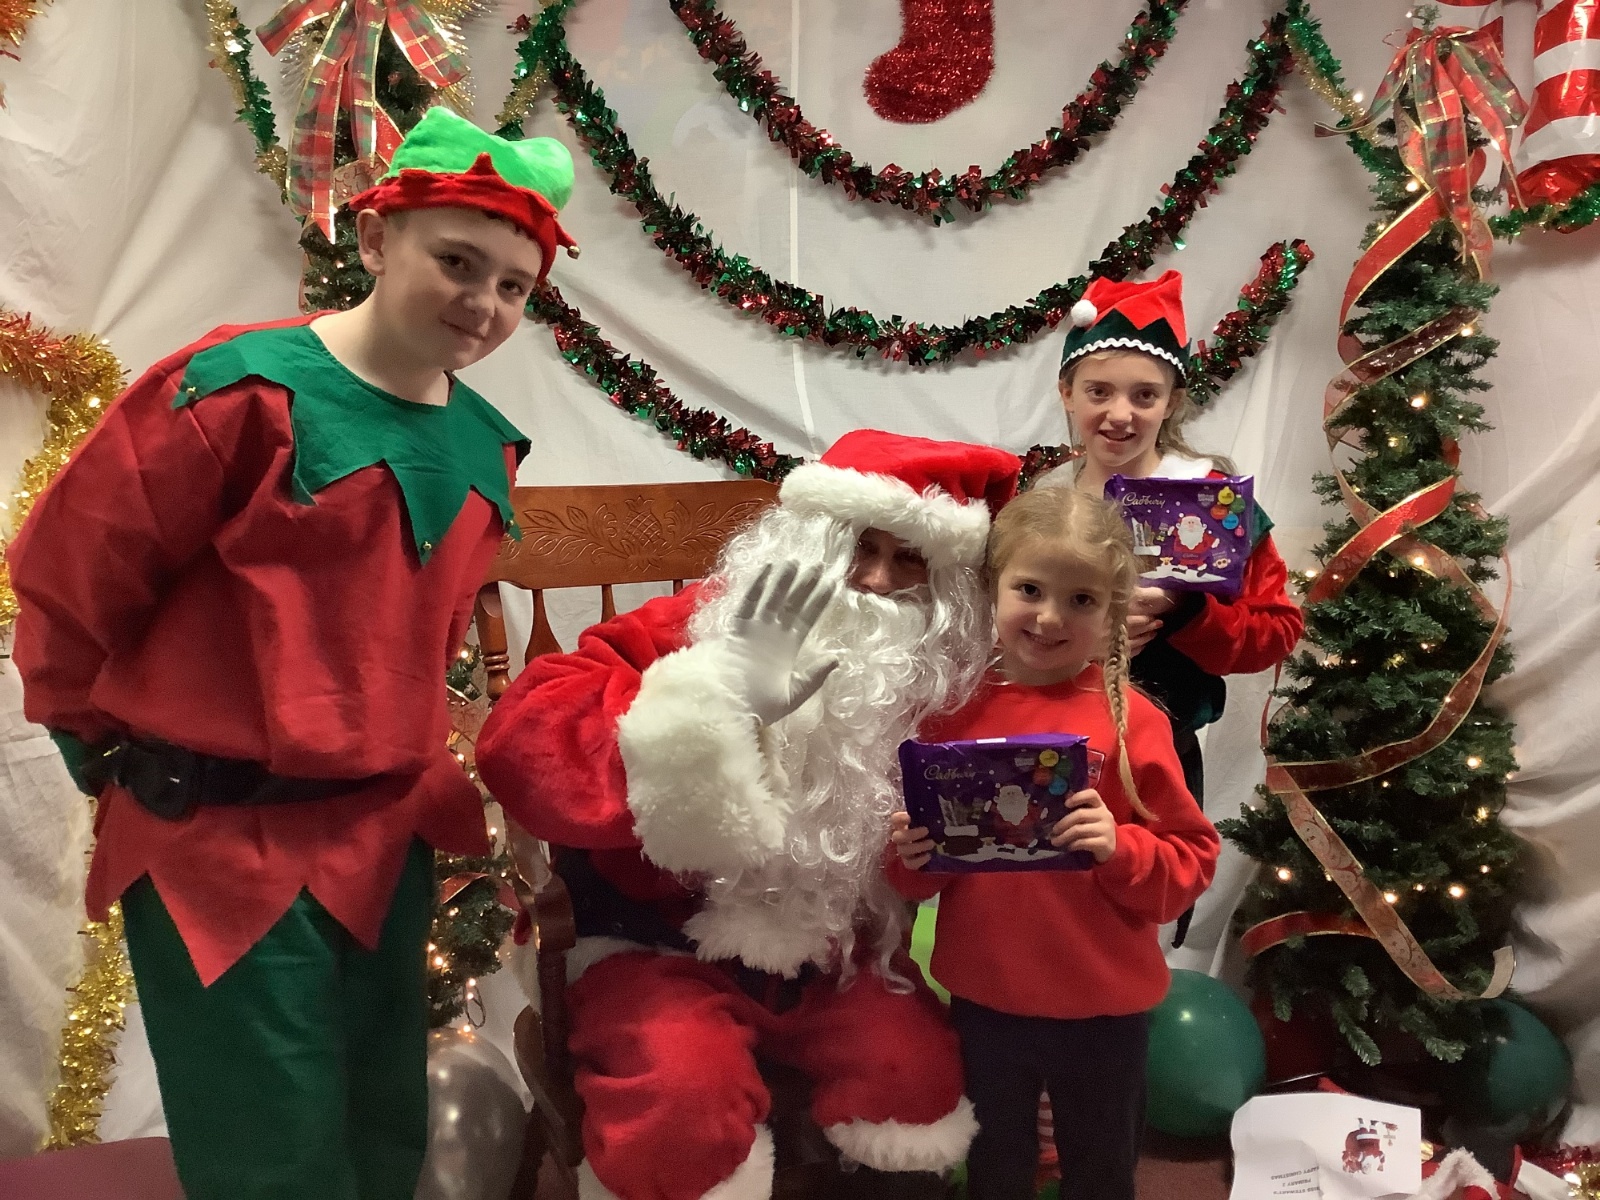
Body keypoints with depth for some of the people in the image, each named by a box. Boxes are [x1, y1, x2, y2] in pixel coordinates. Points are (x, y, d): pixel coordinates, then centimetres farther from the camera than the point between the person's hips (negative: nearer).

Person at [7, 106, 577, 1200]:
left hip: (385, 841, 6)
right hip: (217, 837, -6)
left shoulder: (486, 446, 3)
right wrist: (110, 742, 3)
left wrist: (413, 775, 15)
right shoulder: (246, 391, -16)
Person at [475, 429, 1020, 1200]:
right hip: (662, 943, -3)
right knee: (683, 1093, -28)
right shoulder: (697, 632, -17)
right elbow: (522, 740, -31)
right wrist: (718, 701, -39)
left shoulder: (929, 683, -3)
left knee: (918, 1068, -15)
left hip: (825, 949, 4)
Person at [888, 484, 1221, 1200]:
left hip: (1103, 1004, -2)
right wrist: (911, 859, -16)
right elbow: (922, 867, 6)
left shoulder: (1130, 720, -13)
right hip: (982, 995, 2)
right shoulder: (955, 711, -5)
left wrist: (1120, 850, -28)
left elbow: (1193, 860, -10)